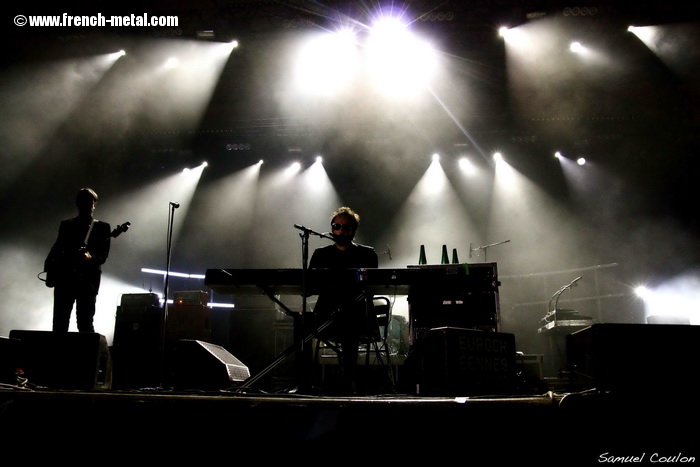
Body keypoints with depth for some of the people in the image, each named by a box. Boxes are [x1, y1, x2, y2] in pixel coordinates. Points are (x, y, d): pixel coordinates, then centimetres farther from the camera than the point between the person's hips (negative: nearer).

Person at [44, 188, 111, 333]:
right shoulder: (66, 225, 17)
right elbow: (57, 248, 17)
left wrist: (90, 258, -23)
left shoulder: (102, 227, 7)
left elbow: (103, 255, -1)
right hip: (64, 277, 3)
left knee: (85, 323, -5)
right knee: (60, 322, 1)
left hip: (88, 279, -3)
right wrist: (49, 268, -1)